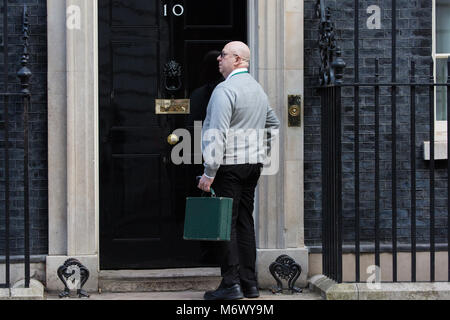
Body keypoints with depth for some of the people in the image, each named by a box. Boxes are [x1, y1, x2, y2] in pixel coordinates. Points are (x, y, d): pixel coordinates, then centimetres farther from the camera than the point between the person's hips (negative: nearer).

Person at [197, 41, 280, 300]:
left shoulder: (225, 89, -13)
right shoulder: (259, 89, 16)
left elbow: (217, 133, -19)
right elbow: (274, 125, 27)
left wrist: (210, 172, -19)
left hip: (229, 164, -8)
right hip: (253, 163, 8)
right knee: (245, 222, 12)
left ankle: (231, 284, -6)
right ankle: (250, 283, 14)